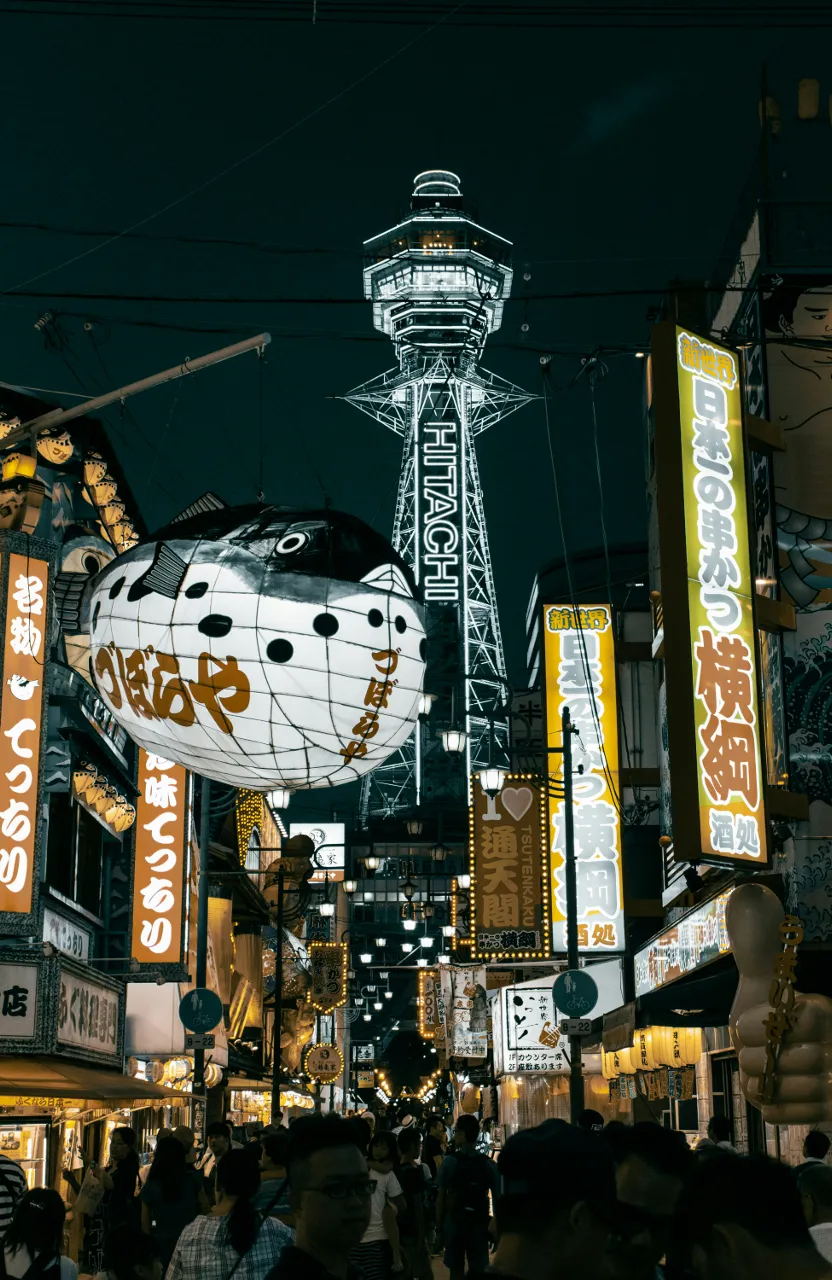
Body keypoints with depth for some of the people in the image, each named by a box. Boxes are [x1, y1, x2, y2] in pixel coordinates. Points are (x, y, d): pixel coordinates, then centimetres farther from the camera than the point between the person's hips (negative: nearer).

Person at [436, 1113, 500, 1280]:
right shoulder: (489, 1165, -2)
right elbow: (497, 1198, -1)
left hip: (455, 1221, -1)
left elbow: (441, 1196, -7)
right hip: (479, 1223, 1)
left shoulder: (450, 1161, -7)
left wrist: (439, 1224, 2)